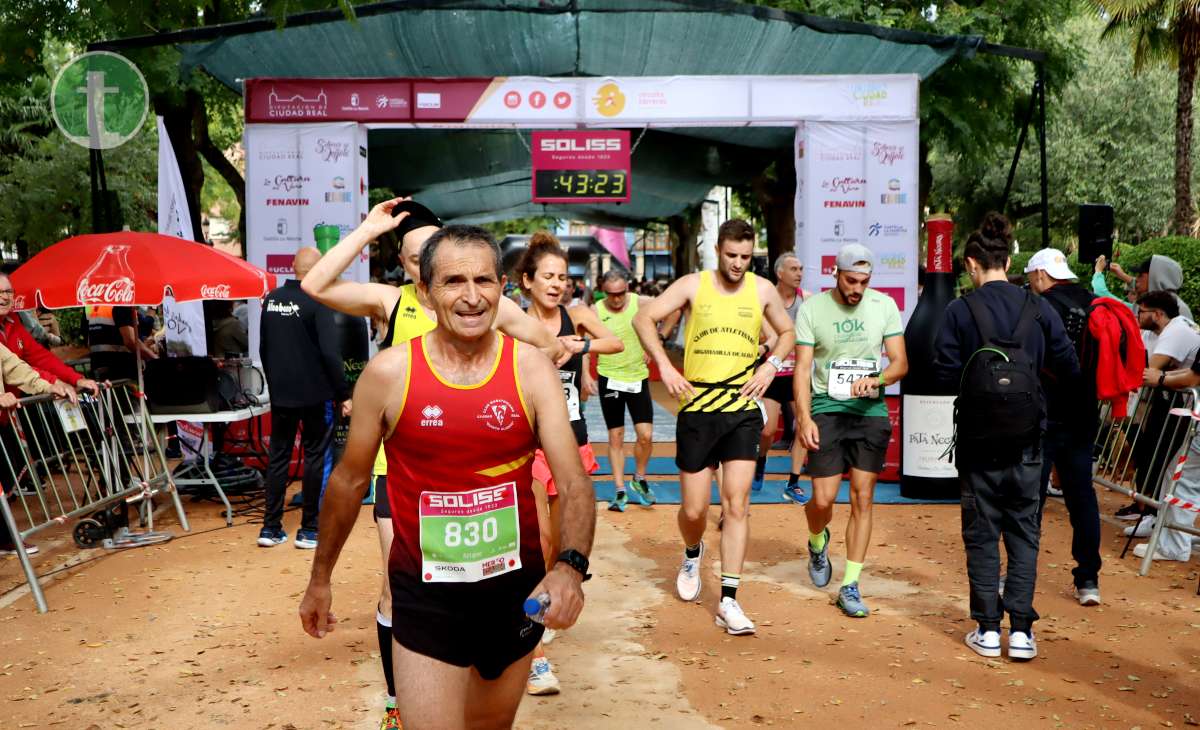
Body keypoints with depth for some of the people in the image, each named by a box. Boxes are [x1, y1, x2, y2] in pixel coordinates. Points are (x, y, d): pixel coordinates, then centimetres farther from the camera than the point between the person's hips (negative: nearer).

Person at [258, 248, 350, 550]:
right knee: (315, 457, 5)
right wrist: (344, 394, -12)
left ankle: (270, 528, 14)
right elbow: (329, 352, -18)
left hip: (280, 394, 5)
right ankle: (308, 529, 8)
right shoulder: (318, 301, -14)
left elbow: (263, 348, 13)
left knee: (277, 457, 11)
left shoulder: (271, 299, 5)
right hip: (314, 394, -5)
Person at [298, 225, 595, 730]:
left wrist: (571, 566, -32)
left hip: (518, 589, 2)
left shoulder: (531, 369, -9)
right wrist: (320, 579, 11)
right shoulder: (388, 372, -11)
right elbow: (350, 480, 2)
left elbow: (574, 483, -14)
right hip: (425, 595, -2)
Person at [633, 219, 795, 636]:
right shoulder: (693, 285, 0)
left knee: (736, 505, -6)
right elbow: (644, 318, 0)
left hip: (742, 411, 1)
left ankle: (728, 601, 0)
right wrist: (665, 367, -8)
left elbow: (787, 332, 19)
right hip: (697, 410, -1)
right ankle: (692, 555, 40)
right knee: (693, 510, 4)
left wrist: (770, 366, 2)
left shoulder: (762, 289, 5)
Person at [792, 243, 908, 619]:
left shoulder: (884, 305, 2)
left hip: (870, 410, 2)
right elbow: (802, 367, -5)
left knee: (863, 499, 0)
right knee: (823, 499, -6)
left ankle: (850, 587, 9)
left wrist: (877, 379, -20)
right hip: (827, 408, -2)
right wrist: (803, 416, -16)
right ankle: (817, 542, 31)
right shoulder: (812, 309, -3)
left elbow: (900, 362, 2)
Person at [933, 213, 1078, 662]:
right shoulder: (1038, 309, -1)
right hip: (1027, 439, 2)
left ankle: (988, 629, 11)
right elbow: (1068, 368, 0)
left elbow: (944, 373, -12)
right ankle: (1021, 629, 7)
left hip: (978, 439, -2)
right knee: (1024, 532, 10)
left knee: (982, 533, 8)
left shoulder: (959, 311, -8)